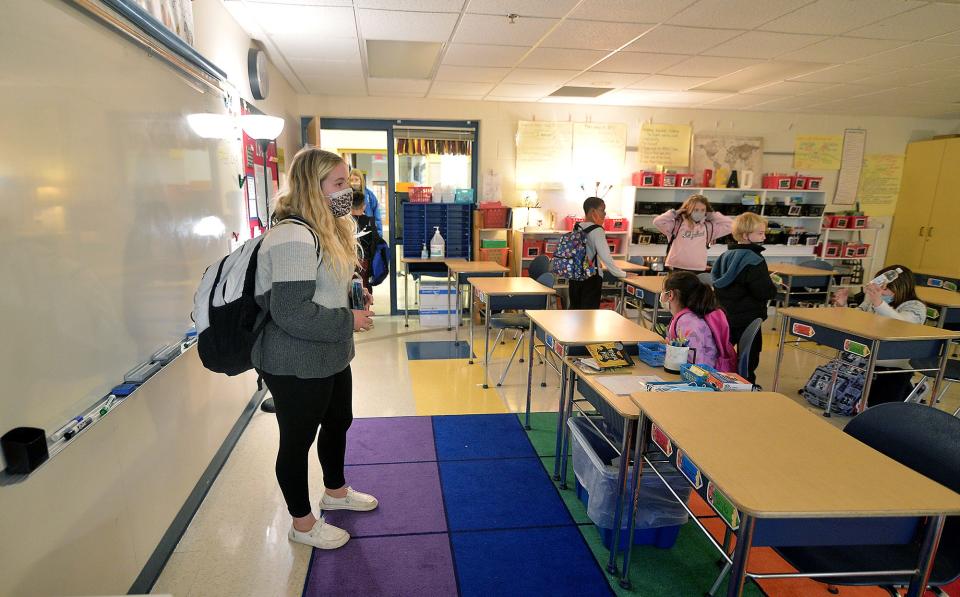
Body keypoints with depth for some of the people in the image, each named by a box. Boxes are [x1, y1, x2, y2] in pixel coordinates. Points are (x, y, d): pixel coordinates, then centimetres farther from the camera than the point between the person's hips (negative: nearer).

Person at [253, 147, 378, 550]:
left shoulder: (328, 228, 7)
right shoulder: (294, 238, -26)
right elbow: (291, 313, -31)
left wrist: (356, 297, 3)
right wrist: (349, 321, -21)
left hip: (329, 357, 10)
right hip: (297, 365, -10)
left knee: (338, 422, 24)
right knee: (298, 439, 10)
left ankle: (335, 492, 50)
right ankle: (302, 524, 33)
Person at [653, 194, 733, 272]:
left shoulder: (709, 227, 10)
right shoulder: (677, 224, 0)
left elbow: (730, 225, 10)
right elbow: (658, 222, -10)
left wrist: (713, 215, 9)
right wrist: (675, 213, -2)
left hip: (698, 270, 3)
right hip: (676, 269, -3)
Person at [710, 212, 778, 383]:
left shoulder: (725, 256, 5)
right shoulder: (754, 261, -20)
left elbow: (717, 284, 12)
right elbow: (765, 292, -23)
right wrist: (774, 287, -3)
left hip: (725, 316, 8)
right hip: (748, 319, -8)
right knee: (749, 359, 6)